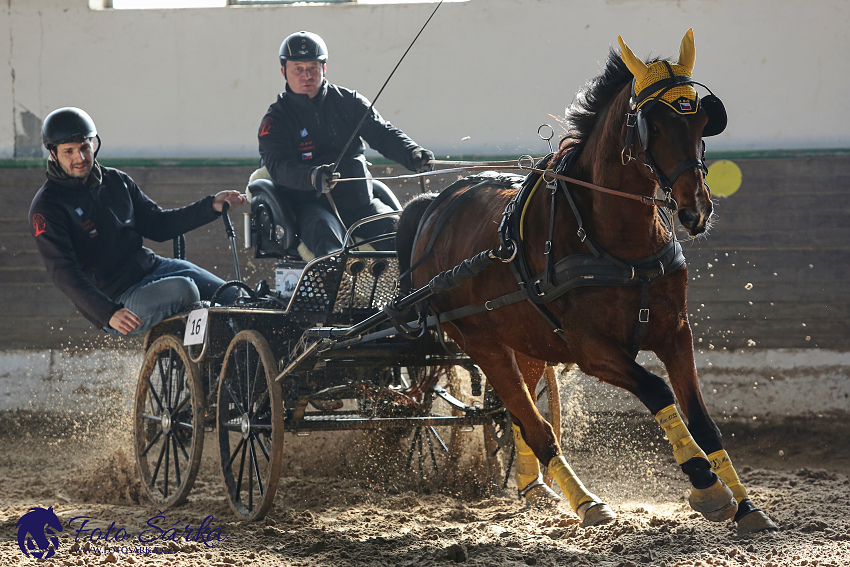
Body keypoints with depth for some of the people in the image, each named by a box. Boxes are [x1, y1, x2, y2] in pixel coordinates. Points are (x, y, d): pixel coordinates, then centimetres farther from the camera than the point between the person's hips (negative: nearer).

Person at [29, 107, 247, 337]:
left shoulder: (116, 181, 12)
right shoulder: (47, 207, -9)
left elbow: (157, 225, 19)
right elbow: (63, 272, -19)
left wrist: (212, 206, 7)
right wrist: (109, 313, -33)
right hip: (116, 297, -7)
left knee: (232, 298, -4)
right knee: (183, 290, -31)